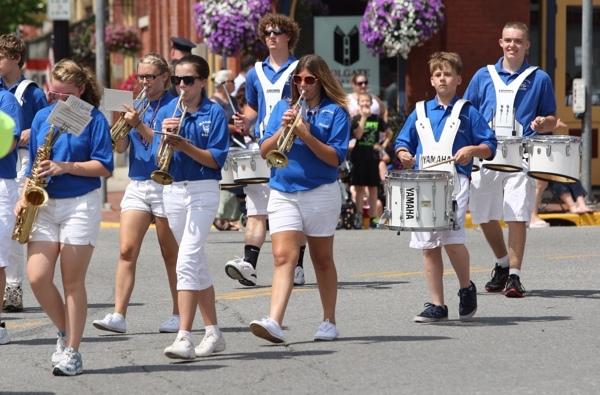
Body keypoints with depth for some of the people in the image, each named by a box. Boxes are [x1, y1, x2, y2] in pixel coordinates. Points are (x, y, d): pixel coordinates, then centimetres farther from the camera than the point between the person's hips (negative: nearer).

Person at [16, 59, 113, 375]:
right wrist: (24, 197, 2)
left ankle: (72, 351, 5)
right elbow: (34, 163, 15)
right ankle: (66, 332, 16)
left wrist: (65, 167, -18)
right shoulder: (42, 117, 10)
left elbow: (104, 167, -8)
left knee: (73, 281, -2)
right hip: (44, 205, 4)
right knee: (37, 277, -7)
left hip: (81, 204, -4)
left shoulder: (93, 119, -4)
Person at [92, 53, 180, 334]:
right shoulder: (138, 107, 13)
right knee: (126, 251, -7)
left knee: (171, 254, 4)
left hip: (165, 185, -5)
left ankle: (179, 315, 13)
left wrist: (139, 125, -20)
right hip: (137, 185, 5)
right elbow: (120, 147, 7)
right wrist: (124, 125, -11)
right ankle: (118, 316, -12)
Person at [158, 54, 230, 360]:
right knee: (197, 263, 13)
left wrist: (184, 145, -21)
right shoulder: (167, 113, 7)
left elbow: (216, 159, -10)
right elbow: (159, 160, 3)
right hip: (173, 191, 5)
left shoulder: (214, 113, -4)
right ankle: (213, 333, 22)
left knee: (188, 260, -17)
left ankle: (184, 336, -22)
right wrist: (165, 138, -15)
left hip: (203, 189, -5)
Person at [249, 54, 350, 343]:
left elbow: (335, 157, -9)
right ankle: (274, 322, -24)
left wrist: (306, 135, -18)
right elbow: (264, 151, 5)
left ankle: (329, 322, 20)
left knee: (322, 259, 10)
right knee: (283, 257, -11)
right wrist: (283, 130, -12)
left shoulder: (334, 112, -1)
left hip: (320, 193, -2)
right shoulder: (282, 108, 10)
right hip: (282, 193, 2)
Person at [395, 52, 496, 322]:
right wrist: (403, 154, -1)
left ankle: (466, 288, 5)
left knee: (452, 239, -20)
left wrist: (472, 150, -14)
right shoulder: (420, 112, 14)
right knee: (429, 246, 3)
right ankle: (436, 305, 9)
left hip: (455, 182, -4)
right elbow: (402, 142, 20)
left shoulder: (467, 112, 4)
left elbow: (490, 146, 4)